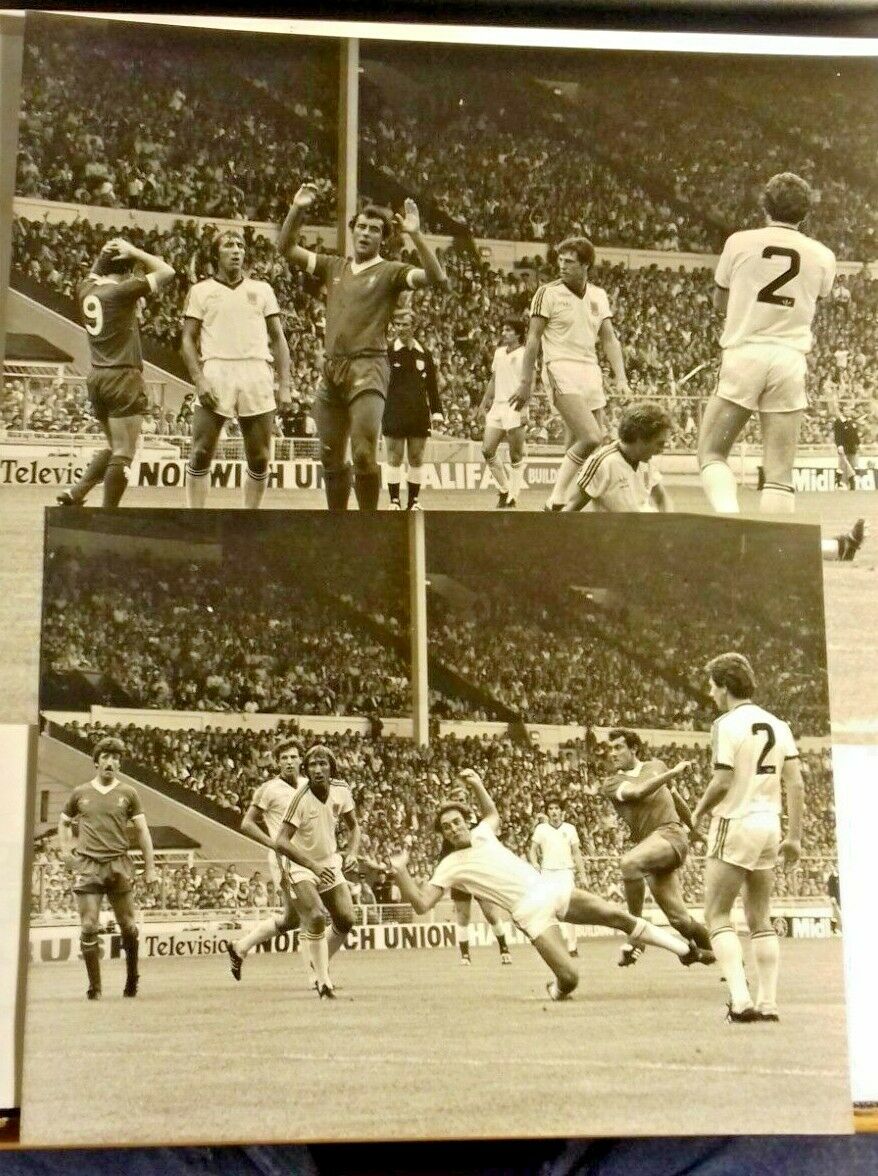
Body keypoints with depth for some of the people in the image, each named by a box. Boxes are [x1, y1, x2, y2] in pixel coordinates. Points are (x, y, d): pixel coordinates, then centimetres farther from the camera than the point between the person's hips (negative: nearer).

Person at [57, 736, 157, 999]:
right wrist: (66, 852, 8)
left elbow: (142, 830, 8)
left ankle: (132, 978, 20)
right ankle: (94, 986, 5)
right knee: (89, 927, -4)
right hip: (87, 866, 0)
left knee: (128, 926, 2)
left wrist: (150, 866, 4)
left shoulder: (128, 793, 7)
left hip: (119, 865, 0)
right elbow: (63, 823, 22)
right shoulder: (80, 793, 9)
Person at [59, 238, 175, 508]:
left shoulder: (85, 289, 8)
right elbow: (167, 272, -5)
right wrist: (134, 252, 0)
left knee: (114, 447, 20)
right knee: (123, 453, -4)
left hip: (97, 377, 8)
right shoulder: (122, 291, -10)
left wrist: (102, 255, 18)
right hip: (123, 377, -8)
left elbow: (93, 275, 34)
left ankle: (75, 493, 12)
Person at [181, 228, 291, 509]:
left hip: (257, 374, 2)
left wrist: (285, 385, 3)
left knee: (259, 458, 4)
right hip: (216, 372, -2)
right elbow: (188, 340, 5)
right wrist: (199, 380, -9)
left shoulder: (261, 290, 15)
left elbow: (278, 339, 13)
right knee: (201, 454, -5)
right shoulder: (201, 291, 9)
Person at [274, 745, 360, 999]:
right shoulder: (301, 797, -25)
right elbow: (281, 842, -28)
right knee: (316, 918, -24)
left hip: (330, 863, 6)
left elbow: (353, 826, 9)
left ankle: (321, 964, 29)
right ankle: (323, 981, -12)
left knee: (346, 920, 4)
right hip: (301, 866, -6)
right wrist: (314, 865, -34)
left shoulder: (341, 791, -9)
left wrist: (351, 852, -10)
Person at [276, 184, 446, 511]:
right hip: (332, 369, 6)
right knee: (331, 457, 10)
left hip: (368, 368, -6)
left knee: (364, 453, -18)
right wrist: (297, 210, 5)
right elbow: (286, 248, 19)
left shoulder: (391, 272, 3)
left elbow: (436, 277, -12)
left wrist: (416, 235, -22)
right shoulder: (334, 267, 18)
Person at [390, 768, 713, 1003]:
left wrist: (477, 785, 18)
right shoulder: (449, 866, -1)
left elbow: (492, 813, 37)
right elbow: (422, 903, -9)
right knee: (569, 978, -22)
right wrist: (400, 872, -23)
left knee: (619, 916, 1)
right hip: (530, 910, -5)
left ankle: (686, 950, 12)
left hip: (551, 888, 5)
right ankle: (555, 990, 16)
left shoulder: (481, 834, 14)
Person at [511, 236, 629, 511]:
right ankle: (556, 500, -13)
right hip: (561, 371, -6)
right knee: (591, 438, -21)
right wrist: (526, 382, -6)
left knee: (577, 446, 4)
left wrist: (621, 377, 2)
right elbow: (533, 339, -2)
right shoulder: (548, 293, -3)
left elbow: (609, 340, 13)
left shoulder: (599, 296, 12)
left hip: (591, 372, 6)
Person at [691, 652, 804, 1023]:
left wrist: (699, 811, 2)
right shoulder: (777, 725, 9)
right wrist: (794, 836, 10)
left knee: (717, 917, 1)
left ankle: (740, 999, -11)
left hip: (735, 825, -7)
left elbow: (722, 783, -17)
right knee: (760, 919, 13)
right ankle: (767, 1002, 12)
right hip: (769, 825, 7)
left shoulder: (727, 724, -11)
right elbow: (796, 786, 6)